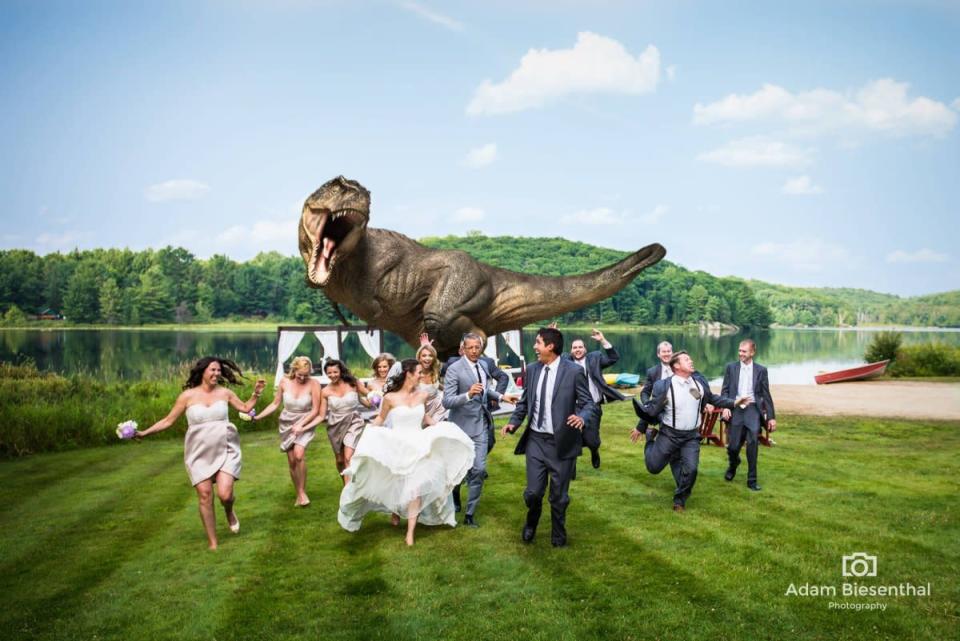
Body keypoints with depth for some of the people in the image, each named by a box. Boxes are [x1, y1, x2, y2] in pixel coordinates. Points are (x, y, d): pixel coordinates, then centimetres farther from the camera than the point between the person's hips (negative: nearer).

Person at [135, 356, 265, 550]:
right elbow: (168, 420, 2)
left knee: (225, 494, -15)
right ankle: (212, 543, 11)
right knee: (205, 496, -3)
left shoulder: (224, 392, 2)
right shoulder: (188, 395, -3)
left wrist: (256, 394, 2)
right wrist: (144, 433, -5)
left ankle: (229, 513, 24)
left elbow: (245, 408, 16)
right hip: (200, 454, 0)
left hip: (225, 450, 0)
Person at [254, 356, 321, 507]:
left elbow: (315, 410, -11)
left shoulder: (313, 384, -15)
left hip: (305, 424, -3)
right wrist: (257, 417, -4)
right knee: (292, 461, 1)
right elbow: (275, 404, 3)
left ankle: (302, 492, -8)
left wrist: (300, 425, -18)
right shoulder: (284, 382, -7)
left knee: (299, 454, -24)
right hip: (287, 424, 3)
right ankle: (298, 494, 18)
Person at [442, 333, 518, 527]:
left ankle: (470, 514, 7)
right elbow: (447, 401, -22)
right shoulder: (454, 369, -17)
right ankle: (454, 497, 45)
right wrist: (468, 394, -37)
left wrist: (501, 396, 9)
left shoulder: (483, 365, 4)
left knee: (479, 469, -4)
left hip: (480, 425, 4)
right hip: (462, 425, -4)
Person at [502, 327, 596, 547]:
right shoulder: (532, 370, 5)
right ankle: (531, 522, 36)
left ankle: (558, 535, 36)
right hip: (535, 440, 3)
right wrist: (513, 422, 0)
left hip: (562, 442, -3)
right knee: (533, 492, 2)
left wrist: (582, 418, -29)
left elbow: (588, 403, -7)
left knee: (559, 495, 10)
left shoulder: (574, 371, -10)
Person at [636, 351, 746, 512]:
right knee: (654, 467, 6)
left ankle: (679, 500, 17)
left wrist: (734, 402, 8)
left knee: (690, 469, -9)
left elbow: (712, 398, 13)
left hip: (691, 436, 3)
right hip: (669, 434, -3)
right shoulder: (664, 385, -16)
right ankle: (651, 436, 36)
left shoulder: (699, 381, -2)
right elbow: (652, 409, -10)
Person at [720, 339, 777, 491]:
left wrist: (771, 417, 4)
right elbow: (725, 390, 6)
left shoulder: (761, 370, 5)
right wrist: (725, 407, -10)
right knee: (733, 446, 0)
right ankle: (733, 465, 36)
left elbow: (766, 395, 6)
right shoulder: (731, 367, 7)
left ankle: (752, 480, 2)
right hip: (735, 410, 1)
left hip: (752, 410, -1)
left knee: (752, 443, -11)